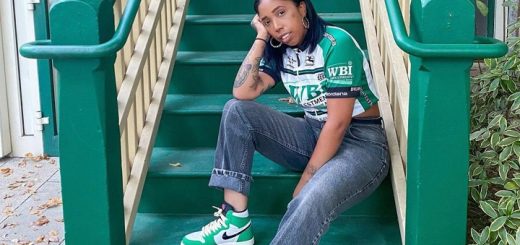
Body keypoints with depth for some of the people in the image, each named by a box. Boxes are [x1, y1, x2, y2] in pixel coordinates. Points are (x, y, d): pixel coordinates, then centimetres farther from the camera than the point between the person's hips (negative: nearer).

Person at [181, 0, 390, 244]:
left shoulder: (336, 43, -18)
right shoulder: (280, 51, 4)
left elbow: (338, 123, -20)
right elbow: (243, 93, -10)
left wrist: (305, 181, -19)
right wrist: (261, 38, -9)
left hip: (361, 141, -7)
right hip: (314, 133, 7)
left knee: (309, 203, -38)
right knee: (236, 110, -11)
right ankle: (235, 222, -15)